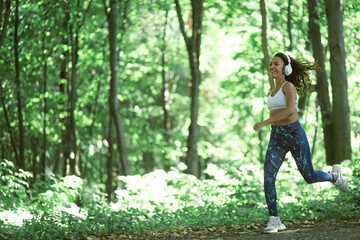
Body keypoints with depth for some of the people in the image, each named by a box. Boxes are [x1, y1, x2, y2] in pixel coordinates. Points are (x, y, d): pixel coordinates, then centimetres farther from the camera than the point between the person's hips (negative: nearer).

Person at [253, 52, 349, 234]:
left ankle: (334, 176, 40)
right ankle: (274, 220, -9)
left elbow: (290, 111, -24)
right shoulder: (272, 93, 16)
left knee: (309, 177, 7)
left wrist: (264, 122, -28)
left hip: (295, 134, -6)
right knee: (268, 178, -14)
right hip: (276, 138, 6)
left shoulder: (289, 86, -9)